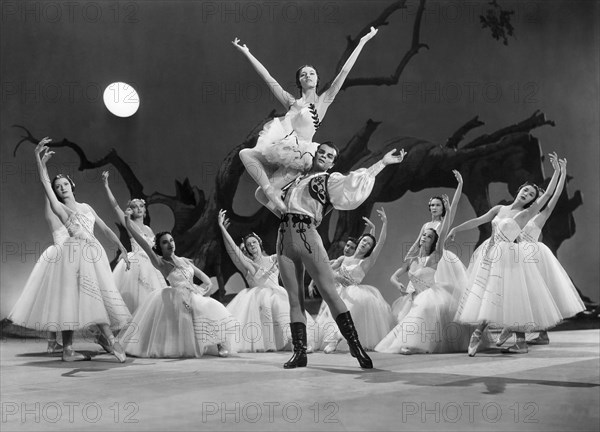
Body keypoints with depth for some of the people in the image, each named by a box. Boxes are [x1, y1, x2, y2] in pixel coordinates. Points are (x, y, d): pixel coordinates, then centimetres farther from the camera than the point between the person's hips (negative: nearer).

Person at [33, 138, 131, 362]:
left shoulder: (86, 207, 22)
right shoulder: (59, 208, 6)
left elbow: (105, 228, 22)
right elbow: (45, 184, -9)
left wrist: (121, 247, 14)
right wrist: (40, 163, -24)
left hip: (94, 253, 5)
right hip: (73, 253, -5)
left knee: (100, 295, 1)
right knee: (72, 296, -10)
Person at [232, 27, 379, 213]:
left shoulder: (323, 101, 11)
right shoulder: (291, 102, 20)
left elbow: (344, 72, 9)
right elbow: (267, 76, 21)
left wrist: (362, 42, 9)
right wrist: (246, 52, 22)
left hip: (298, 153, -5)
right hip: (280, 148, 5)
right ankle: (283, 214, -4)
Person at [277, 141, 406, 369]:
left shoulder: (330, 181, 12)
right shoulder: (296, 179, 24)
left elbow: (356, 180, -5)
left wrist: (383, 162, -6)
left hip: (307, 236, -4)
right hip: (284, 239, 4)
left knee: (329, 293, -11)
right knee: (295, 299, 3)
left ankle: (355, 345, -11)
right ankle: (299, 352, 4)